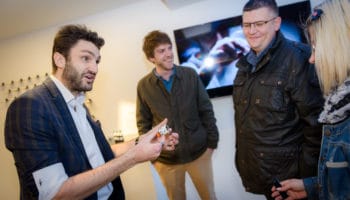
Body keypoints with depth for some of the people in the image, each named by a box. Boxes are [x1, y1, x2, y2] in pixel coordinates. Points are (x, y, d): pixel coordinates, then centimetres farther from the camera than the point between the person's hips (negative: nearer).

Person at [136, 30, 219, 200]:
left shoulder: (190, 75, -6)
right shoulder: (144, 85, -7)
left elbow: (206, 110, 0)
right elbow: (143, 123, 0)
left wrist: (212, 142, 0)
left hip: (199, 152, 1)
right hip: (166, 159, 0)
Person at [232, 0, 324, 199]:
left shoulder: (296, 59, -15)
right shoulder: (246, 65, 7)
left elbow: (315, 121, -16)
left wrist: (308, 172, -13)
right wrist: (241, 157, 13)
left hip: (288, 175, -6)